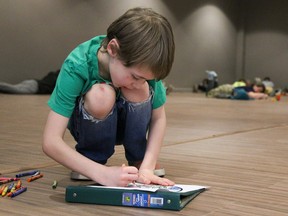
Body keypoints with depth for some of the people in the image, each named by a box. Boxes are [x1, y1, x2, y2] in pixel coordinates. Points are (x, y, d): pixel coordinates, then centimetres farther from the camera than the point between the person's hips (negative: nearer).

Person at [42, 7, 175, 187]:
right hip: (89, 124, -2)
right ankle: (91, 159, -9)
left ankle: (138, 160, -5)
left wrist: (146, 167, -27)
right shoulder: (77, 66, -35)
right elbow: (50, 142, -38)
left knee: (139, 92, -31)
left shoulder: (142, 64, -26)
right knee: (101, 94, -35)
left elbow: (159, 118, -15)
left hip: (127, 124, 3)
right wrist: (103, 173, -46)